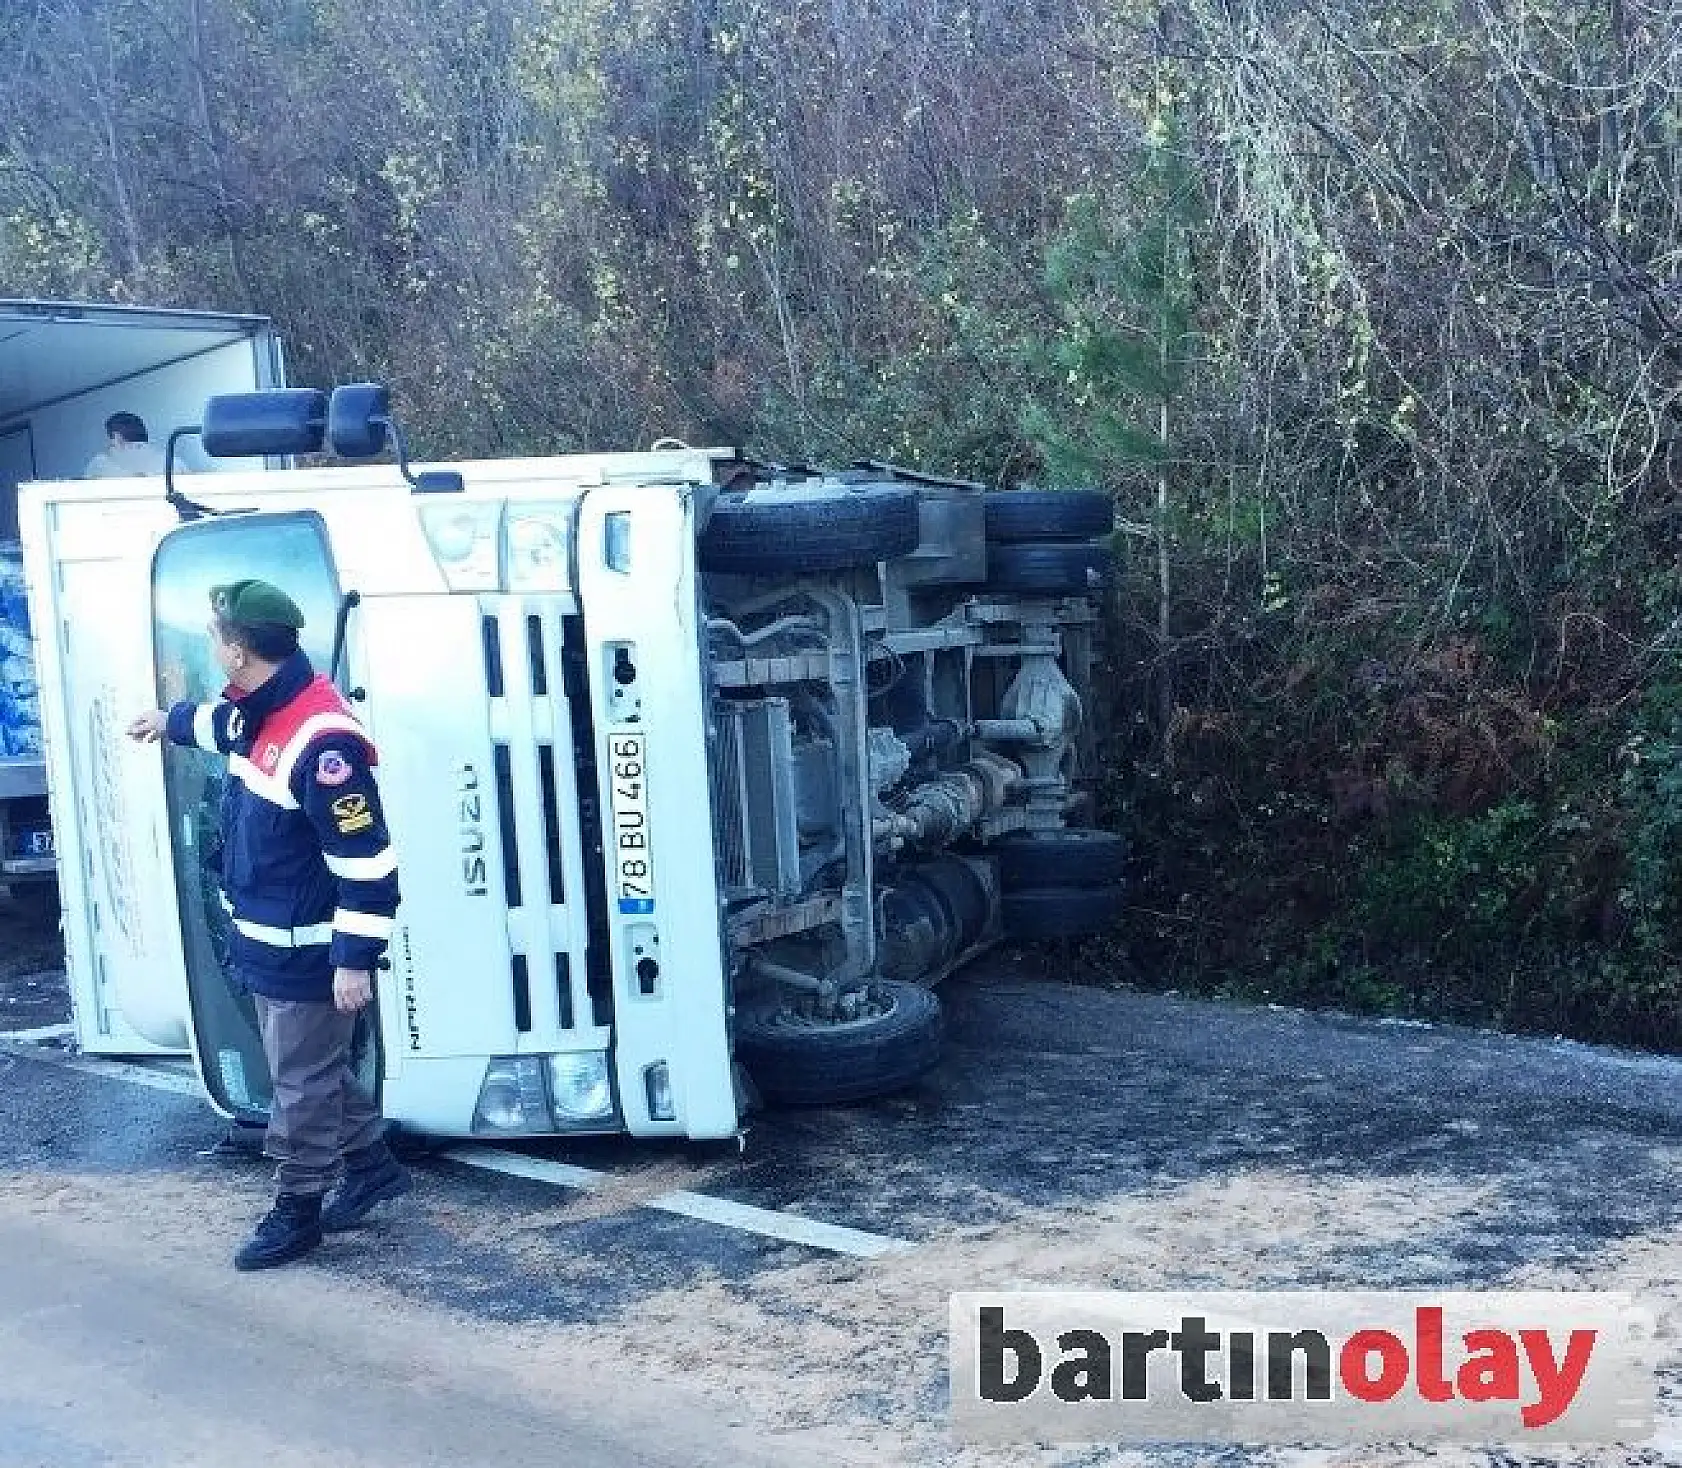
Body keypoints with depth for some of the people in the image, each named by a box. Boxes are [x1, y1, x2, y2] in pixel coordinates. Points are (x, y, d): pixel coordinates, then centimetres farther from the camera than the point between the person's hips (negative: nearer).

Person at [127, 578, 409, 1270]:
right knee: (316, 1065, 22)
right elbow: (219, 722, 31)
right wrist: (170, 721, 50)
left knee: (302, 1083, 6)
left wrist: (355, 960, -24)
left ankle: (297, 1209, 21)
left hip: (306, 953, -10)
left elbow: (365, 860, -27)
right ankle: (371, 1164, 38)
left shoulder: (322, 739, -29)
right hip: (265, 941, 10)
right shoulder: (258, 709, 2)